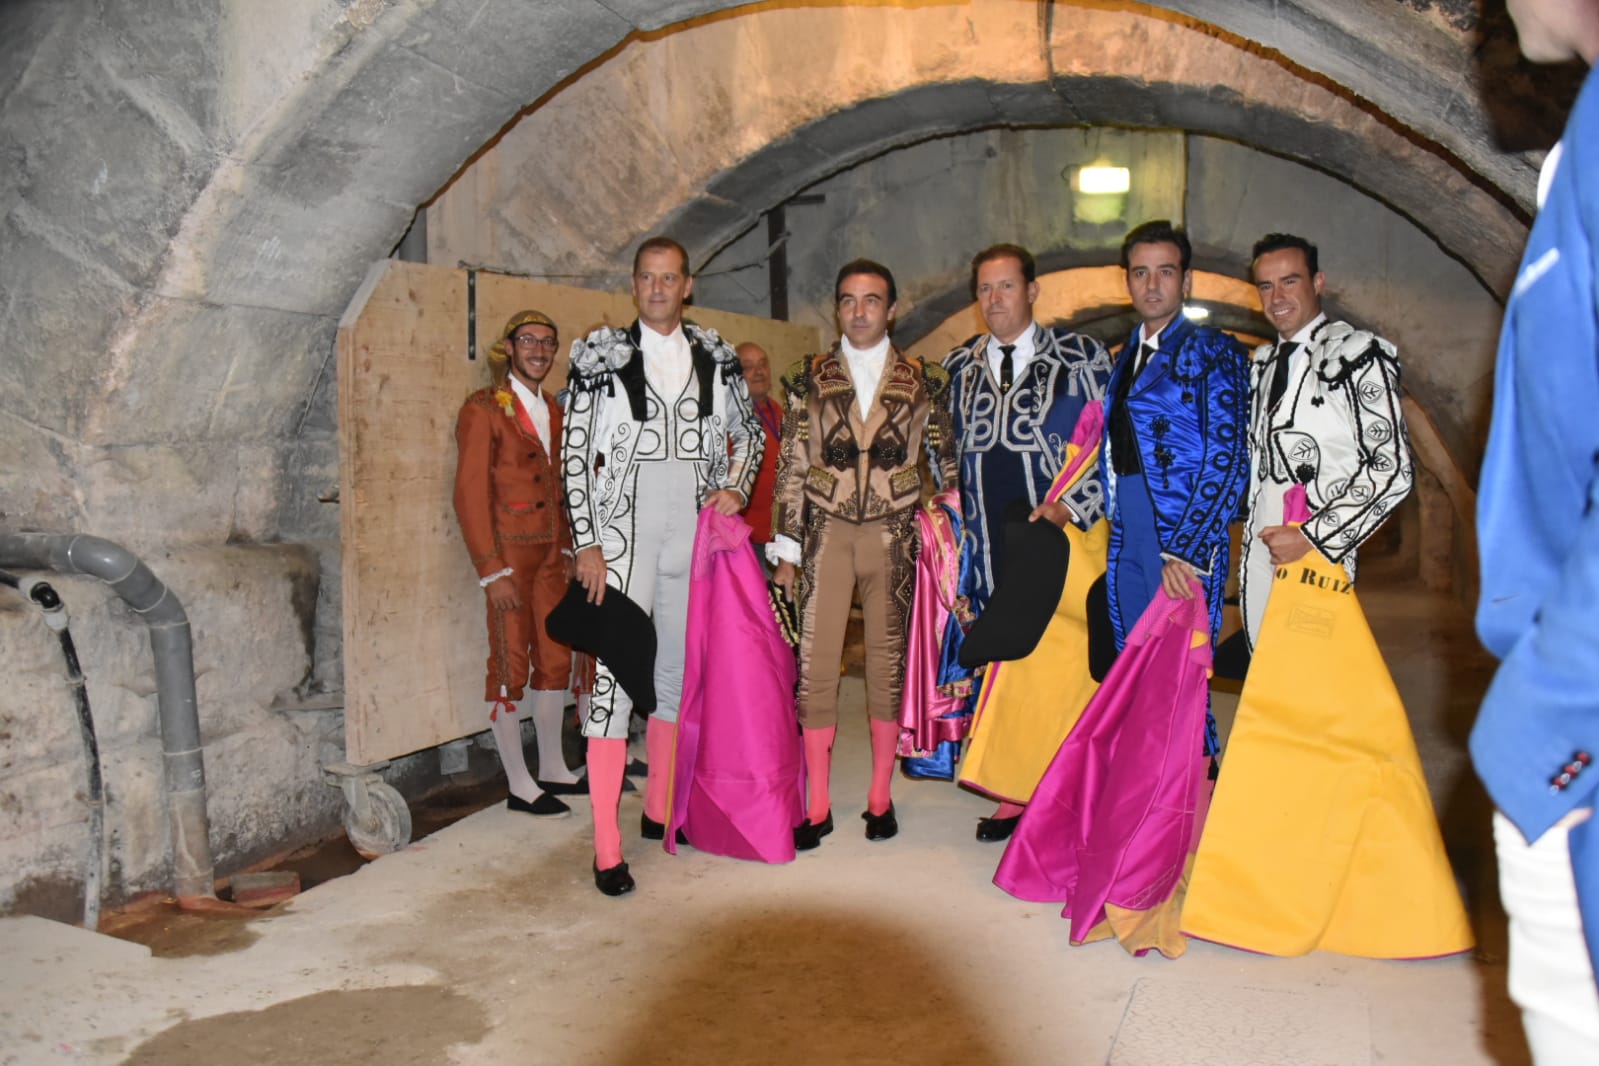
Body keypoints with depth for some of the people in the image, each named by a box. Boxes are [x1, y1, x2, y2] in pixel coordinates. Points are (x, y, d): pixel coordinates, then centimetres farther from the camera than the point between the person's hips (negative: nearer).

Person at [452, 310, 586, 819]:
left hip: (551, 555, 7)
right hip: (509, 554, -7)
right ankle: (519, 785, 7)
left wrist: (567, 549, 11)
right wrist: (493, 571, -16)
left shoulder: (552, 412, 15)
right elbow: (470, 493, -12)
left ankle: (552, 769, 23)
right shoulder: (483, 409, -7)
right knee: (510, 668, -1)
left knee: (555, 661, 11)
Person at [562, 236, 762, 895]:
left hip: (694, 530, 4)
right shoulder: (603, 356, 1)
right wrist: (586, 543, -8)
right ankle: (607, 848, -8)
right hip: (625, 529, -4)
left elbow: (749, 432, 21)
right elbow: (575, 455, -2)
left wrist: (737, 487, 3)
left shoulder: (714, 357, 10)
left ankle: (659, 809, 27)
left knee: (677, 670, 12)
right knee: (617, 673, -11)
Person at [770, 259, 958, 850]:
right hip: (826, 534, 0)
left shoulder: (924, 381, 6)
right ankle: (817, 806, 11)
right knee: (815, 663, -1)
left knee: (889, 663, 7)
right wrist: (785, 549, 2)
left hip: (894, 535, 0)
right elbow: (791, 467, 6)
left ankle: (880, 797, 21)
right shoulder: (809, 379, 7)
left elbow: (947, 463, 10)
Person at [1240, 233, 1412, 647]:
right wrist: (1252, 538, 16)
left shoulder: (1355, 354, -6)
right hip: (1259, 553, 7)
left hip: (1320, 553, -7)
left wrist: (1312, 536, -16)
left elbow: (1392, 468, -13)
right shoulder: (1261, 364, 17)